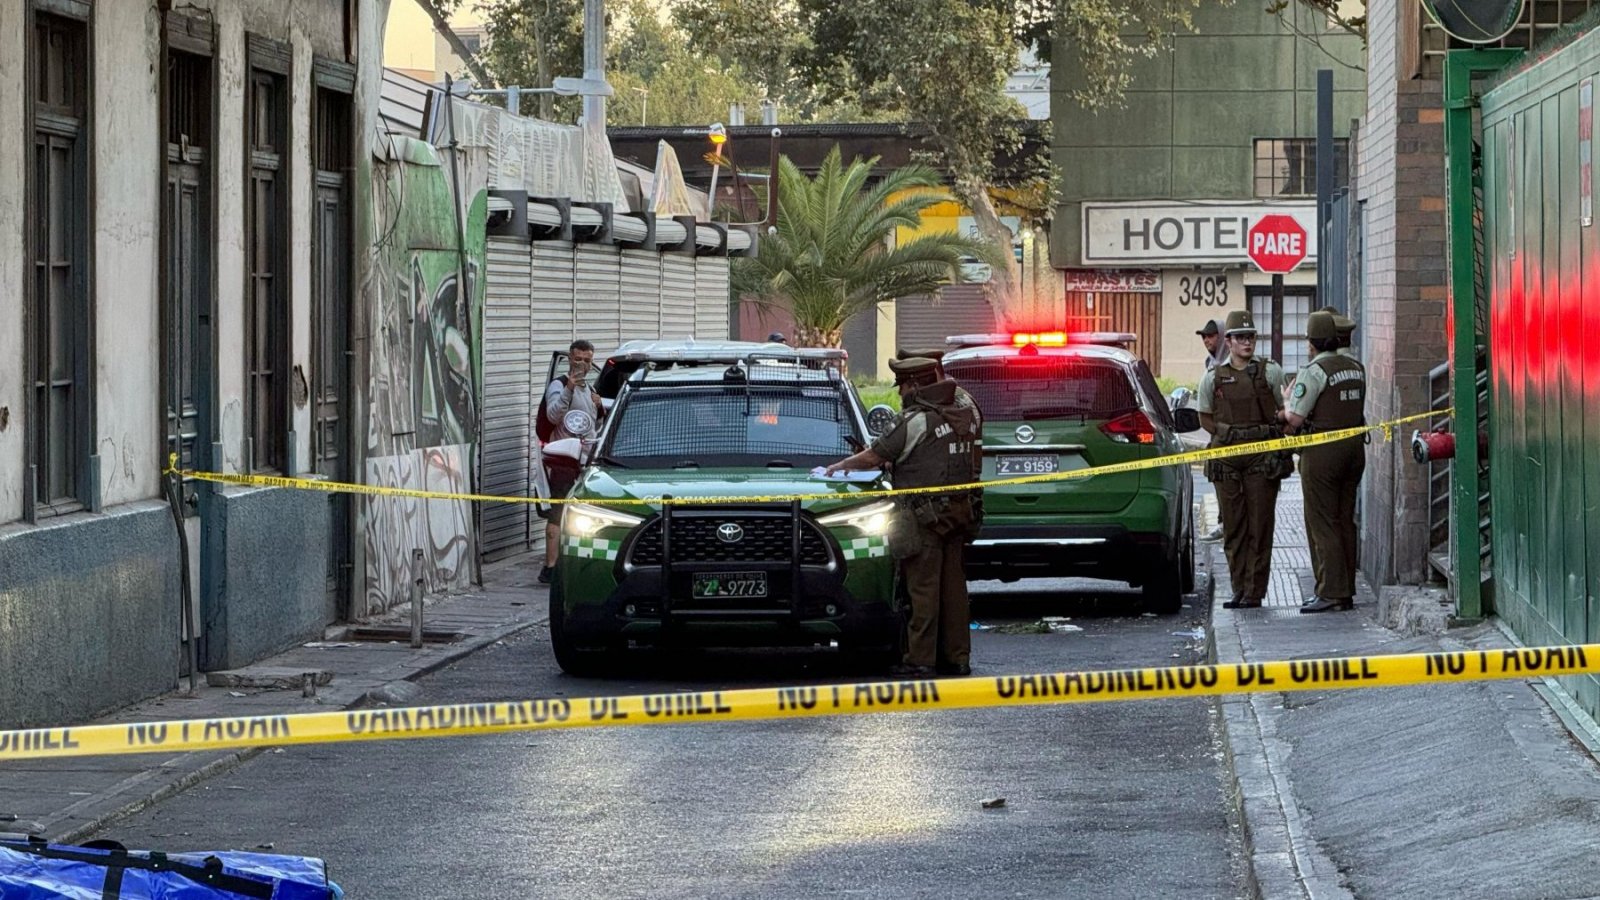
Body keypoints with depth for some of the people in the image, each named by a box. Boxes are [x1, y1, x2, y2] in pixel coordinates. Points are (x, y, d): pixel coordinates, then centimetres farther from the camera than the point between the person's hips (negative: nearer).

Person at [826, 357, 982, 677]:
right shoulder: (964, 416, 11)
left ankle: (921, 660, -6)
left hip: (925, 516, -8)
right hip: (960, 512, 8)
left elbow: (874, 456, -9)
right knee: (953, 587, 11)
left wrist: (840, 466, 8)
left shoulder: (916, 420, -13)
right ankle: (957, 657, 14)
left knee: (923, 588, -6)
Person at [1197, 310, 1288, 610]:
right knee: (1233, 526, 4)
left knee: (1259, 525, -4)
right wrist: (1227, 433, 4)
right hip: (1226, 458, 2)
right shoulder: (1213, 377, 8)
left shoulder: (1270, 372, 4)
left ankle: (1255, 591, -2)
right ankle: (1239, 589, 11)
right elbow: (1204, 417, 17)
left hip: (1263, 457, -2)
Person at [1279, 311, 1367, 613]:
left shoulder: (1314, 372, -14)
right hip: (1354, 448, 7)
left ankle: (1330, 591, -6)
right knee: (1345, 521, 12)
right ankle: (1346, 591, 15)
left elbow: (1295, 419, -17)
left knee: (1322, 523, -3)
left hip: (1322, 452, -7)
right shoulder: (1356, 368, 9)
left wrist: (1287, 405, 7)